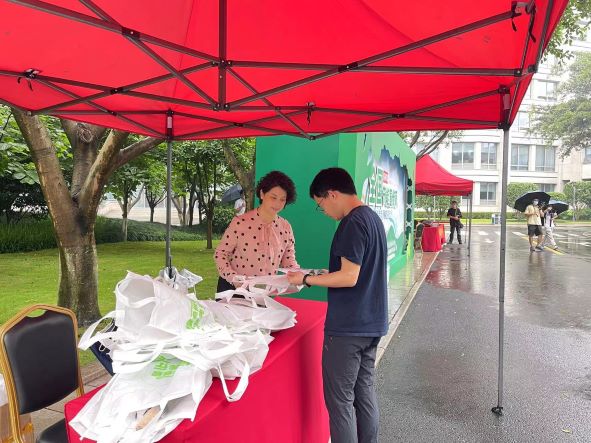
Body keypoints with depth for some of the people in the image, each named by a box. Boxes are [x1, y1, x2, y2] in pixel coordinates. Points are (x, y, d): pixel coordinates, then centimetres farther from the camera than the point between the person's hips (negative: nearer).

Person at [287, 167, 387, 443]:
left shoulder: (352, 223, -17)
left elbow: (349, 278, -22)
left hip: (347, 328, -9)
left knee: (340, 400, 2)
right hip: (372, 324, 9)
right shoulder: (373, 218, 11)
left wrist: (307, 279, -13)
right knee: (364, 392, 18)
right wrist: (321, 274, 16)